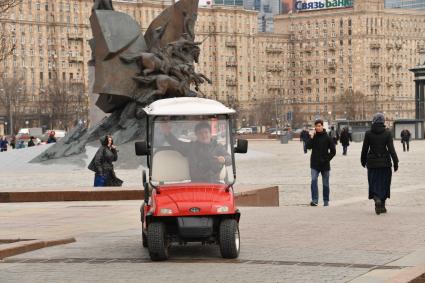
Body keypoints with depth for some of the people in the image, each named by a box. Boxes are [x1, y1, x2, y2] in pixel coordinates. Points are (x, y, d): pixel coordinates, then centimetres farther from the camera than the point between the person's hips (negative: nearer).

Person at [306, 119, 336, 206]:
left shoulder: (327, 138, -1)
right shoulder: (314, 136, 4)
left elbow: (333, 151, 1)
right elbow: (308, 146, -9)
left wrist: (327, 159, -7)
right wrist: (312, 137, -17)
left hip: (325, 164, -1)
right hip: (315, 164, 1)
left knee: (325, 183, 7)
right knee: (313, 180, -16)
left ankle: (326, 201, 17)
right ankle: (314, 200, -19)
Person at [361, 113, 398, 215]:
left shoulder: (368, 133, -4)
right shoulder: (387, 133, -6)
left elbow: (364, 149, 2)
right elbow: (391, 149, -11)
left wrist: (363, 161, 15)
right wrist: (395, 162, -7)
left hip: (372, 162, 0)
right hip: (385, 162, 0)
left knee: (374, 183, 4)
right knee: (384, 183, 13)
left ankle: (377, 199, -22)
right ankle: (382, 205, 18)